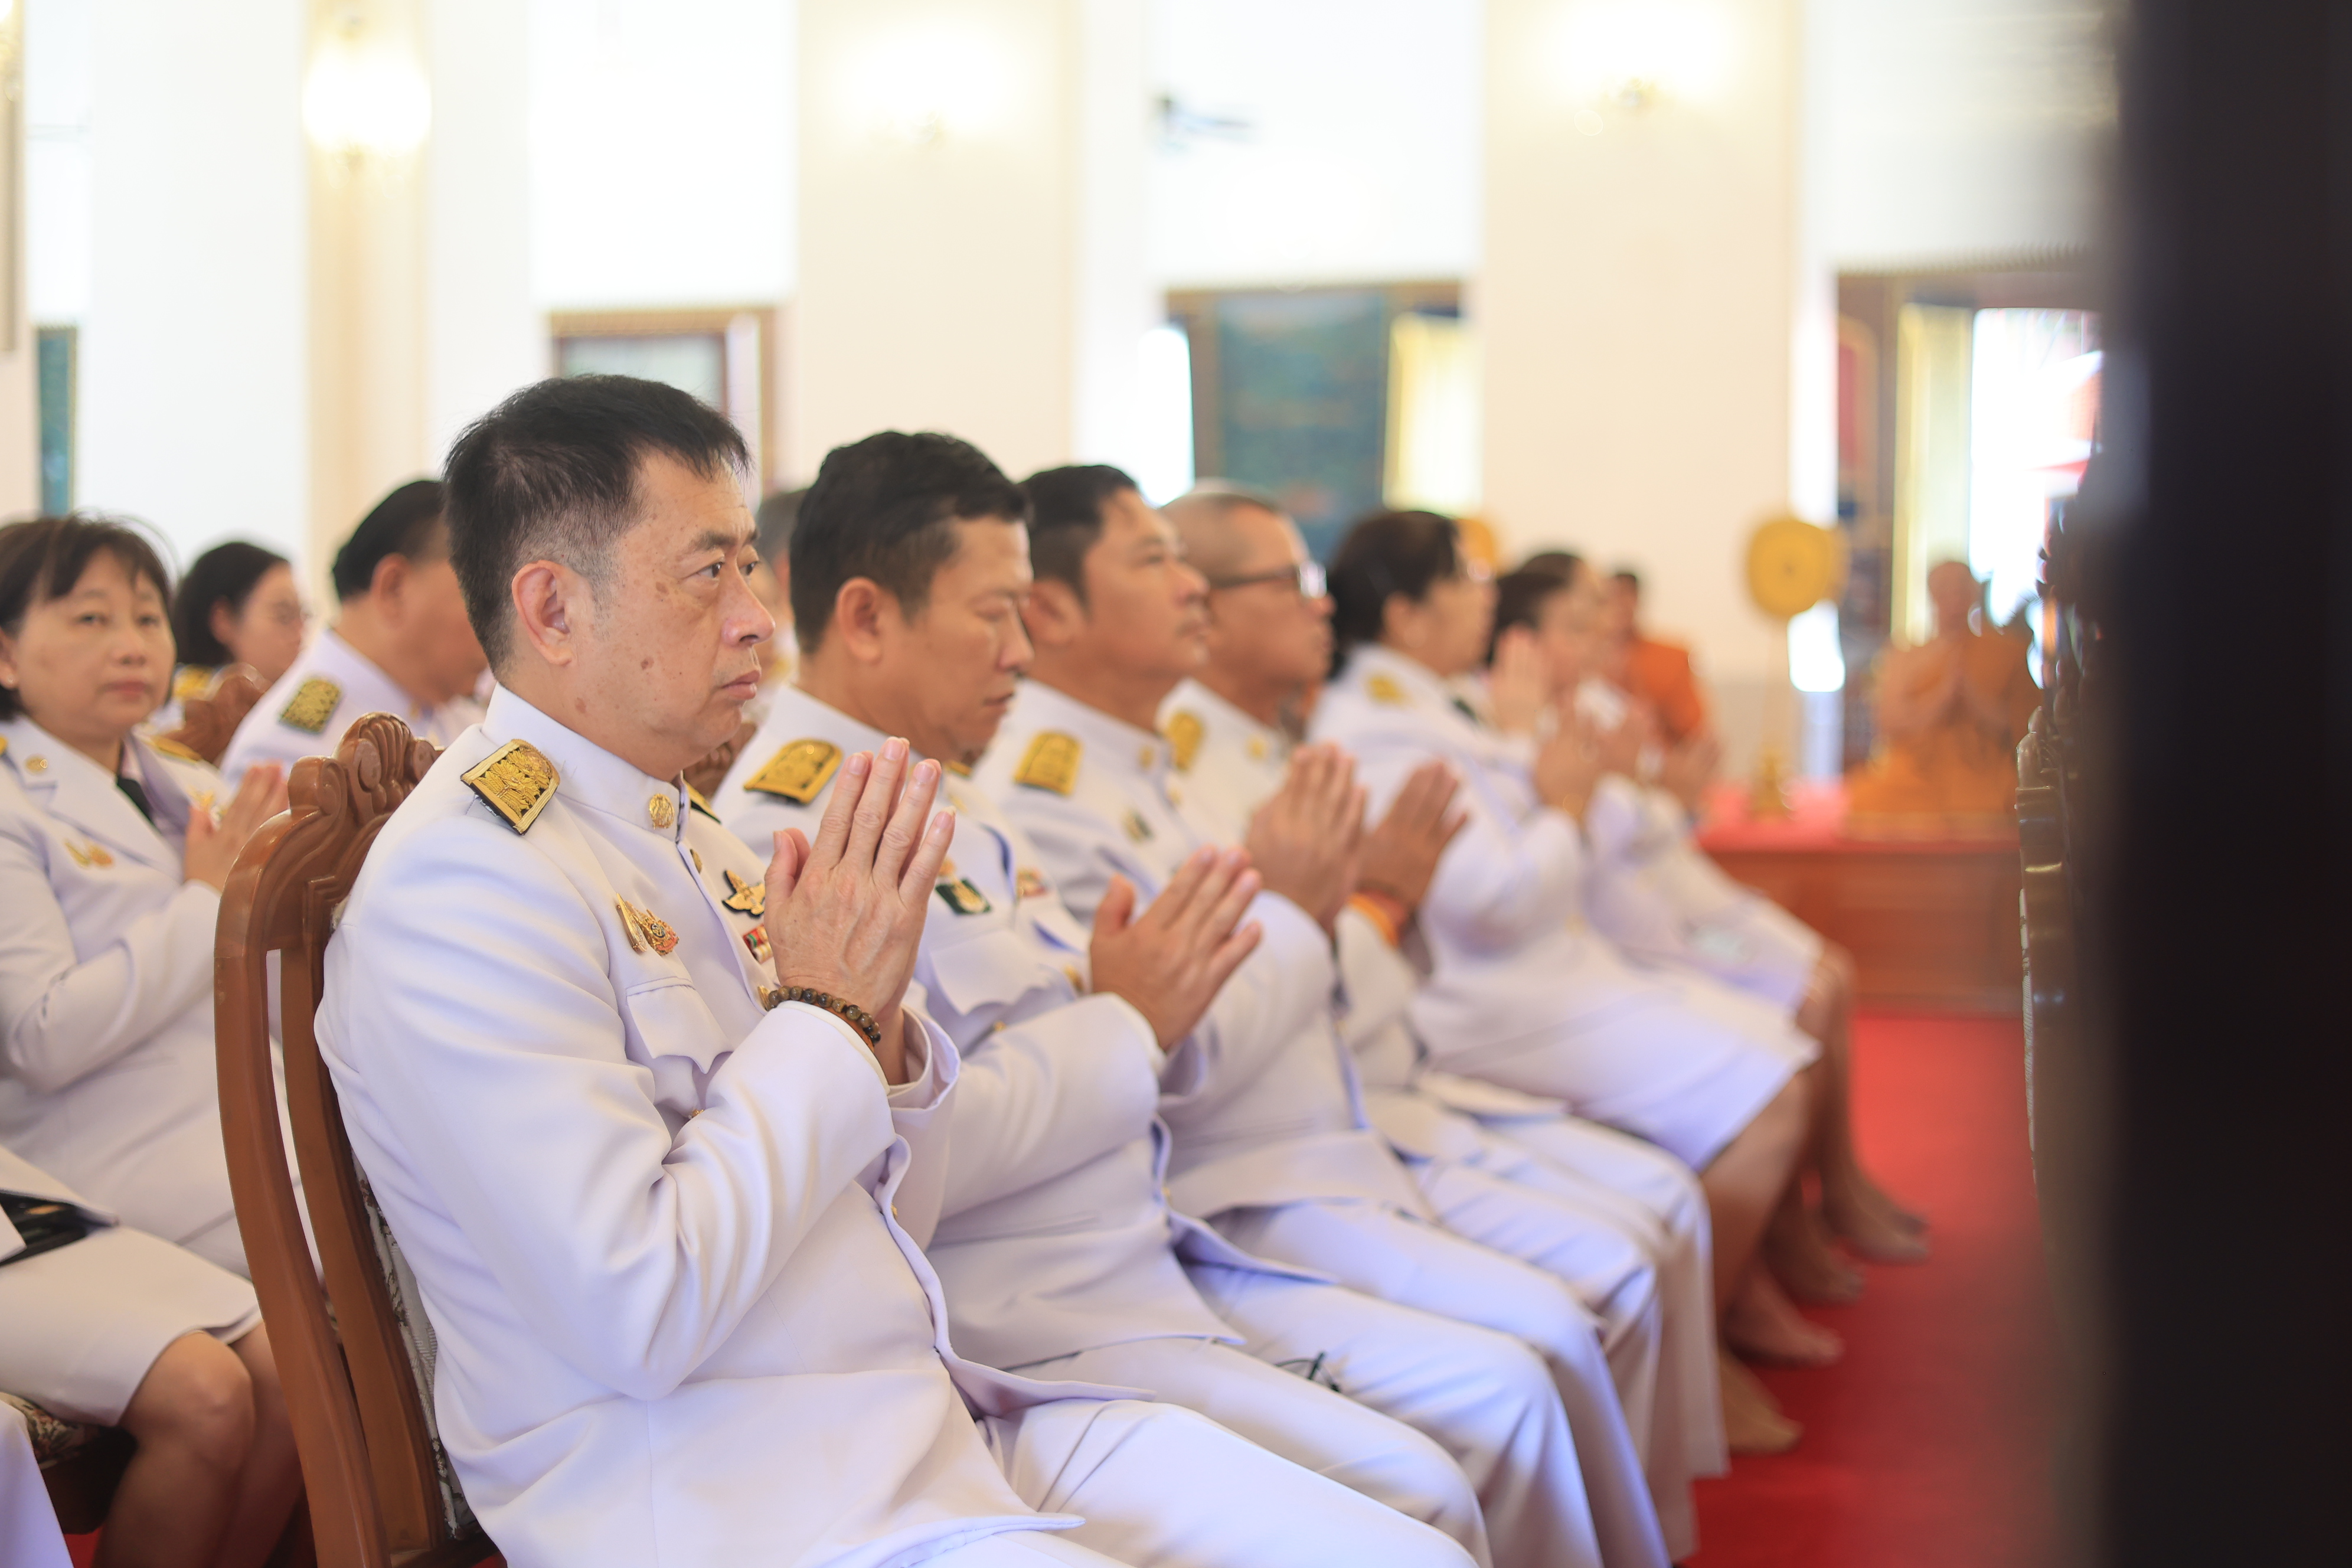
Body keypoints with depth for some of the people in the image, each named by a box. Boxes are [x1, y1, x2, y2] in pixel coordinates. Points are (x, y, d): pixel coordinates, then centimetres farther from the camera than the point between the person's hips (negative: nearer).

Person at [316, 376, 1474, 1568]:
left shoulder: (687, 840, 13)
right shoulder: (459, 884, -14)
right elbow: (639, 1315, -22)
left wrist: (878, 1023, -4)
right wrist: (823, 1009, -13)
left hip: (934, 1415, 8)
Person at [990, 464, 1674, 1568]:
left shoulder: (1137, 765, 16)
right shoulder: (1039, 795, -16)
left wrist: (1314, 904, 6)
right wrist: (1283, 905, -10)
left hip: (1334, 1163, 10)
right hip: (1233, 1202, -10)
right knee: (1545, 1337, -20)